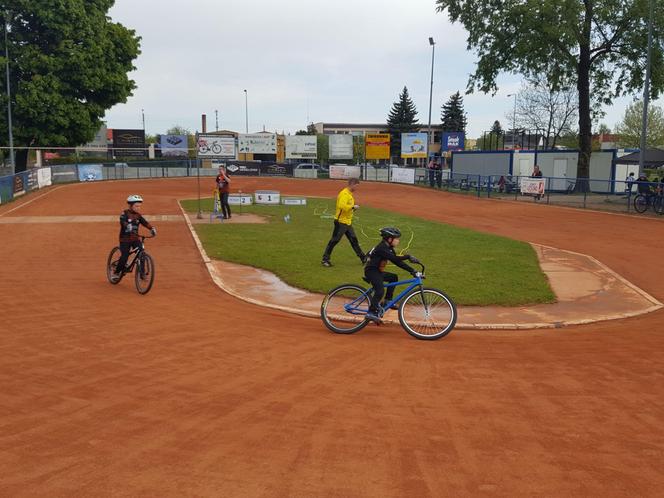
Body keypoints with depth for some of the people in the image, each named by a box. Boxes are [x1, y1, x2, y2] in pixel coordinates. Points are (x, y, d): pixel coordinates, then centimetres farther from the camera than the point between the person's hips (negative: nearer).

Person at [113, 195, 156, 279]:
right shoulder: (125, 214, -10)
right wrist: (128, 226, -50)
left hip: (135, 239, 4)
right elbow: (123, 222, -28)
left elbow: (145, 222, -8)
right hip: (125, 239, -4)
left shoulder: (138, 215, 4)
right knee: (124, 257, -8)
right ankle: (117, 272, 15)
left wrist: (152, 228, -27)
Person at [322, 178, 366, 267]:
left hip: (347, 222, 10)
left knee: (354, 239, 16)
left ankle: (363, 258, 25)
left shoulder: (350, 194, 14)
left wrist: (353, 208, 7)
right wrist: (353, 207, -23)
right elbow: (342, 206, -31)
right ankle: (325, 259, 3)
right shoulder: (344, 193, -17)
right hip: (340, 222, -10)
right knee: (334, 240, -4)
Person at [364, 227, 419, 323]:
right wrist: (408, 257, -31)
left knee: (394, 278, 14)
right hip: (371, 271, -10)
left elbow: (398, 262, 7)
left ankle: (387, 301, 14)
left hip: (377, 272, 10)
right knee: (380, 291, -25)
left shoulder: (389, 249, 10)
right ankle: (372, 312, -20)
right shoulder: (382, 248, -20)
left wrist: (412, 270, 0)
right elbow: (394, 259, -31)